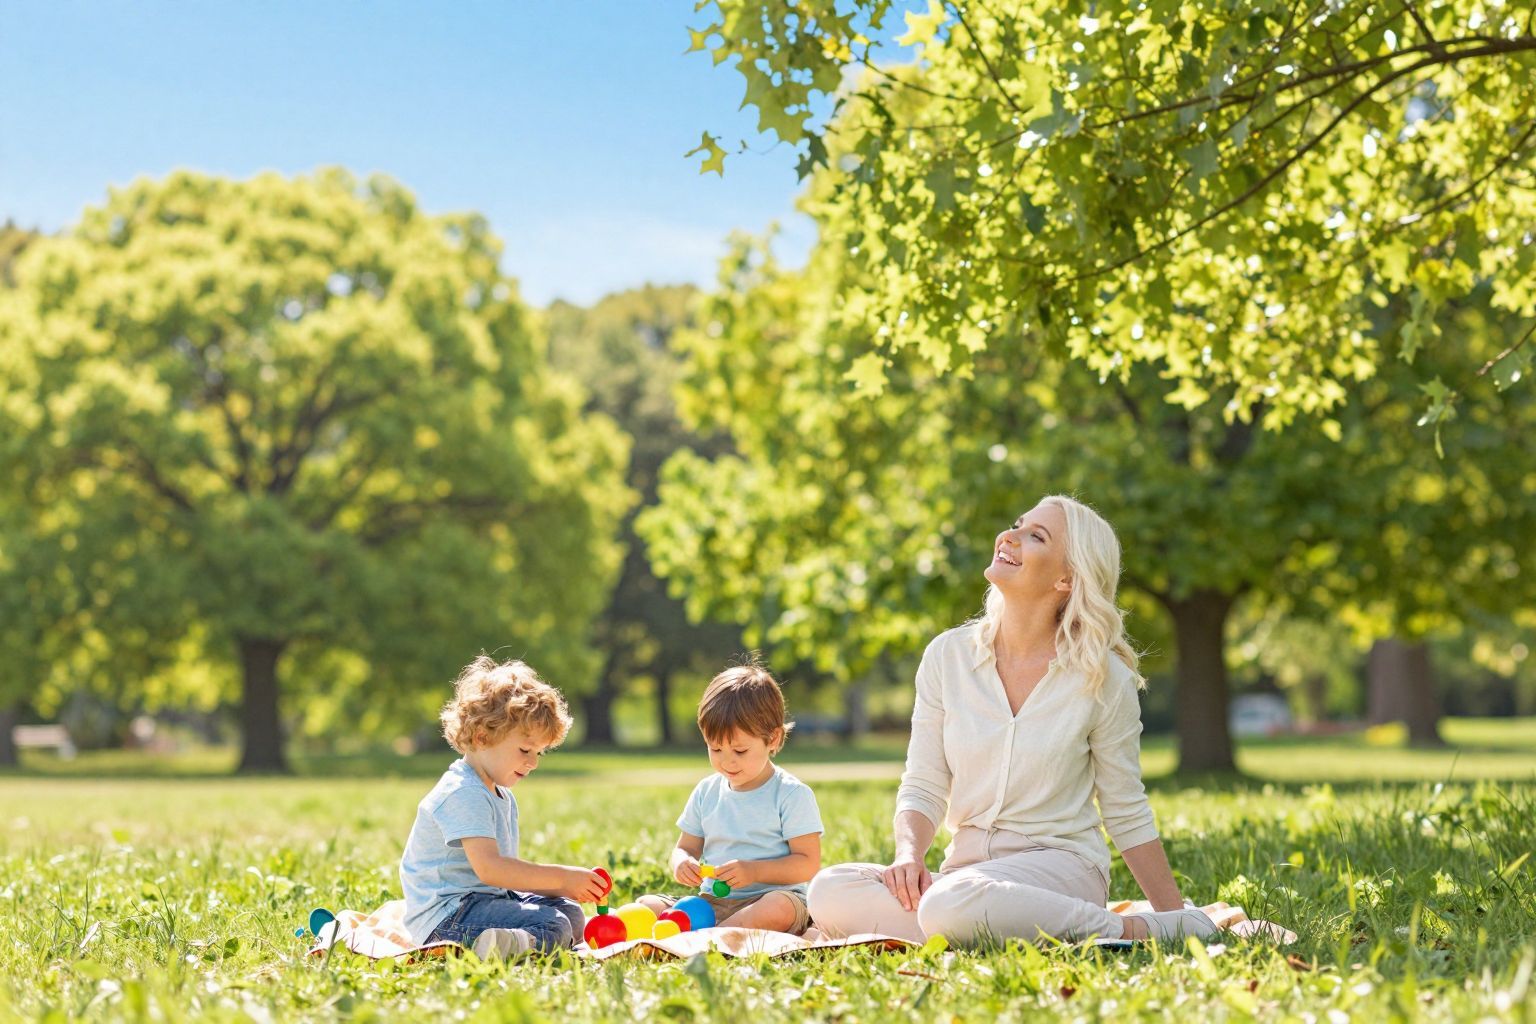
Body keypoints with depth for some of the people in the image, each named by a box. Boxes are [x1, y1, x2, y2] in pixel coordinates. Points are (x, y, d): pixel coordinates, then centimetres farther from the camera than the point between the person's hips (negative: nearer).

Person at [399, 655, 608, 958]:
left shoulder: (501, 796, 18)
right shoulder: (463, 794, -17)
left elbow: (507, 872, 17)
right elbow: (489, 868, -28)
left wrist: (562, 888, 1)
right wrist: (561, 877, -26)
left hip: (484, 898, 11)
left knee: (570, 914, 10)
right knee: (554, 925, -23)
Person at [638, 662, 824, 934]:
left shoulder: (792, 795, -3)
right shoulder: (706, 792, 13)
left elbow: (808, 863, -8)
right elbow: (686, 847, 19)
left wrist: (753, 871, -20)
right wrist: (681, 863, -7)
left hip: (770, 896, -5)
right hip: (712, 903, 5)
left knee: (780, 909, -39)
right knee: (646, 905, -16)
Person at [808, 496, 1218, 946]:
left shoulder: (1103, 677, -4)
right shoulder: (948, 655, 4)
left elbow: (1127, 815, 5)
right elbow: (923, 788, 6)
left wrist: (1177, 922, 3)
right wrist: (909, 853, -15)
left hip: (1059, 863, -4)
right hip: (968, 865, 4)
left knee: (950, 905, -38)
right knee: (828, 893, -24)